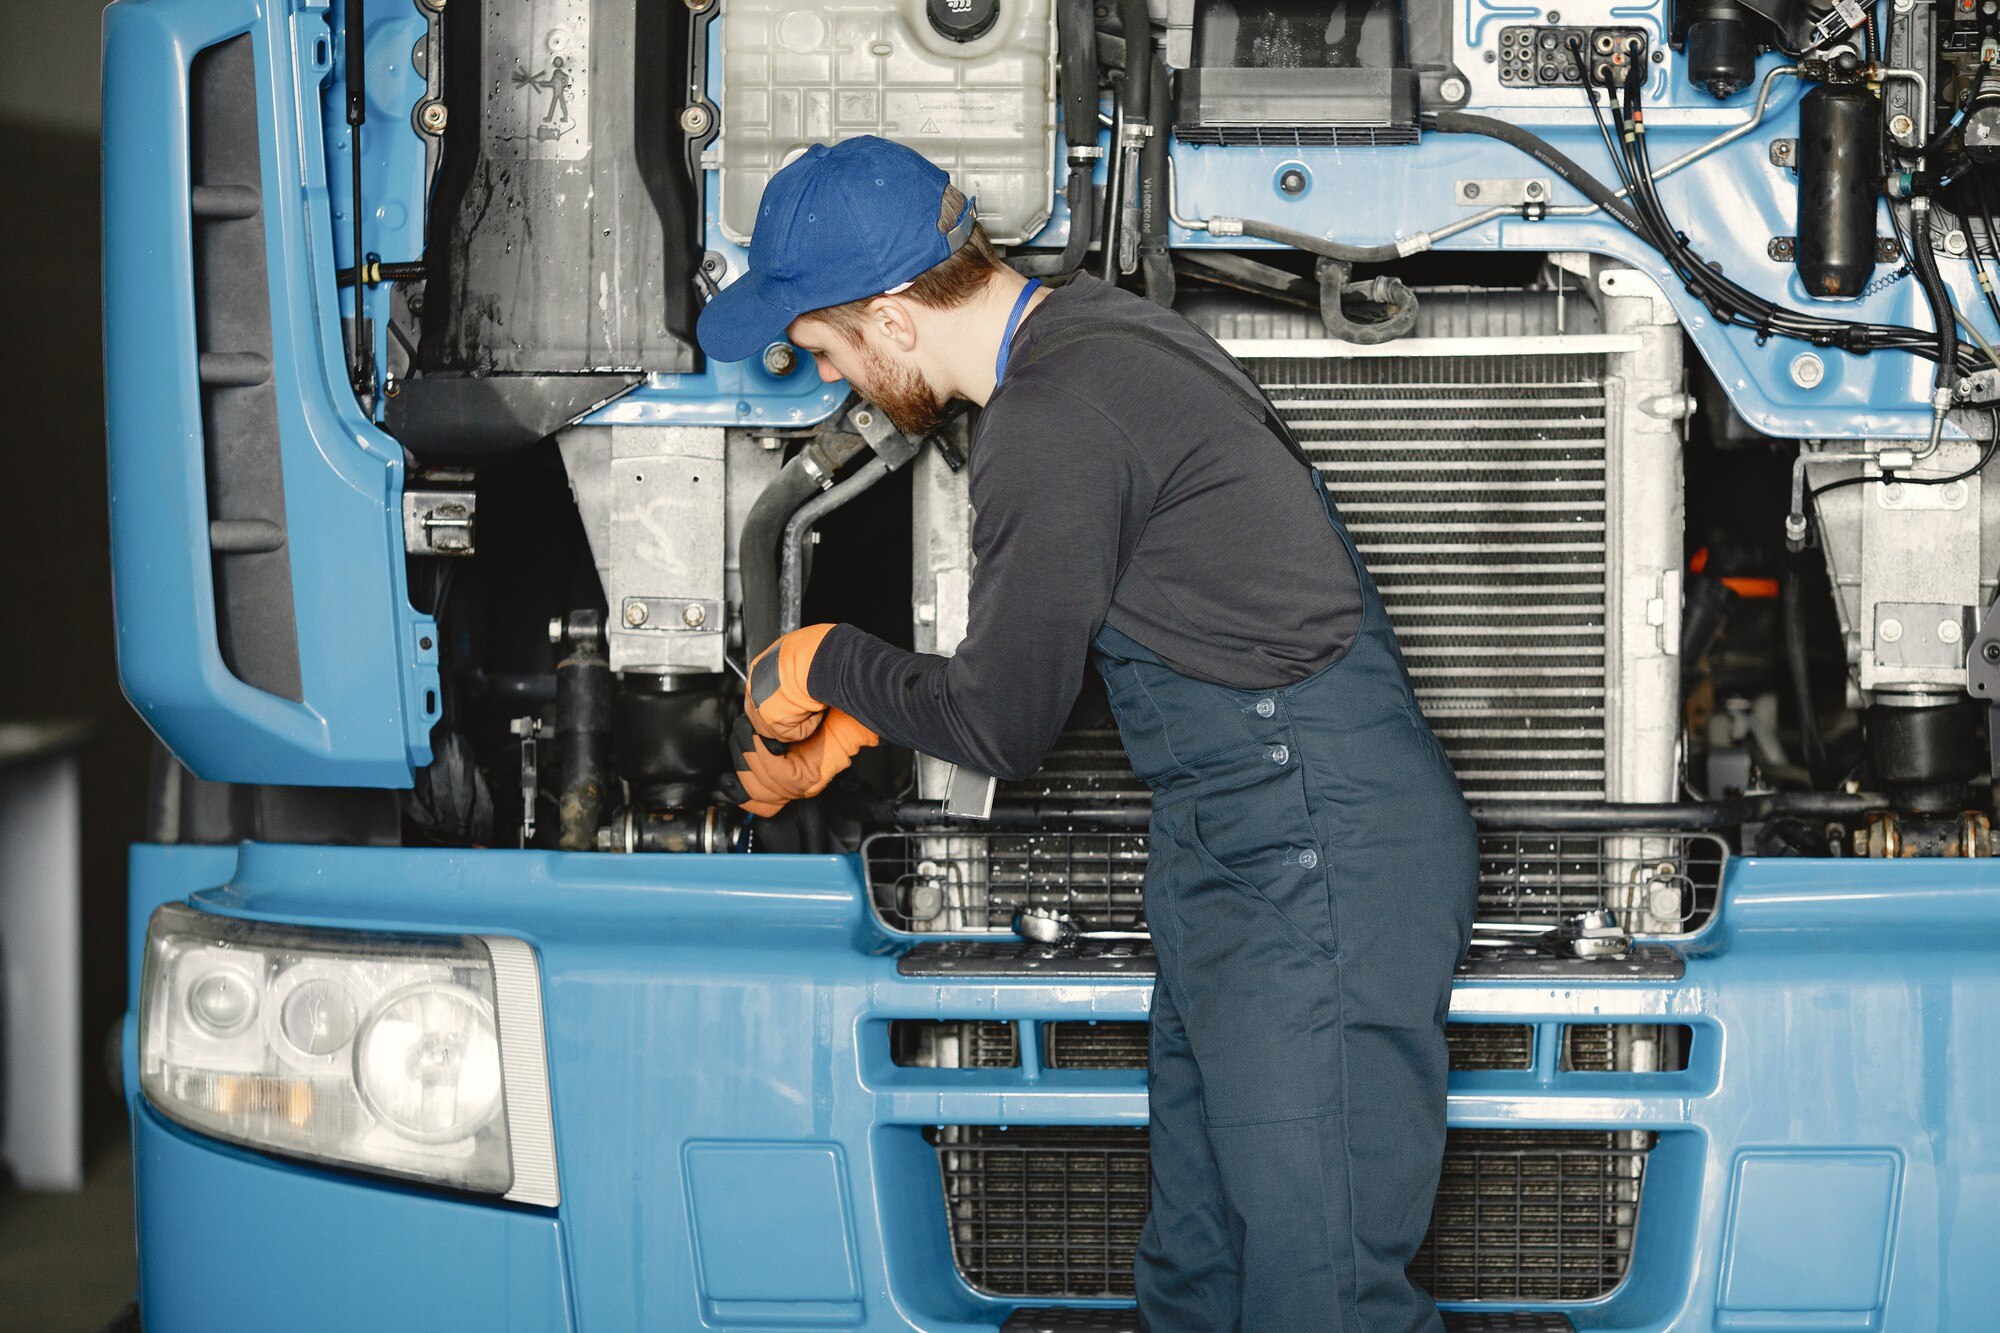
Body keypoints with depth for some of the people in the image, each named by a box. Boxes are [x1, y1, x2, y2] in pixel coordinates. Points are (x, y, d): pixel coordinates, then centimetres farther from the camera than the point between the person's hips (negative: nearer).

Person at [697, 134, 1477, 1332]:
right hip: (1236, 845, 11)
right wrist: (849, 729, 29)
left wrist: (824, 665, 5)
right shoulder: (1093, 326, 12)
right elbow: (1040, 632, 26)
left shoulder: (1054, 421, -20)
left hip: (1320, 867, -11)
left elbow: (1004, 726, -12)